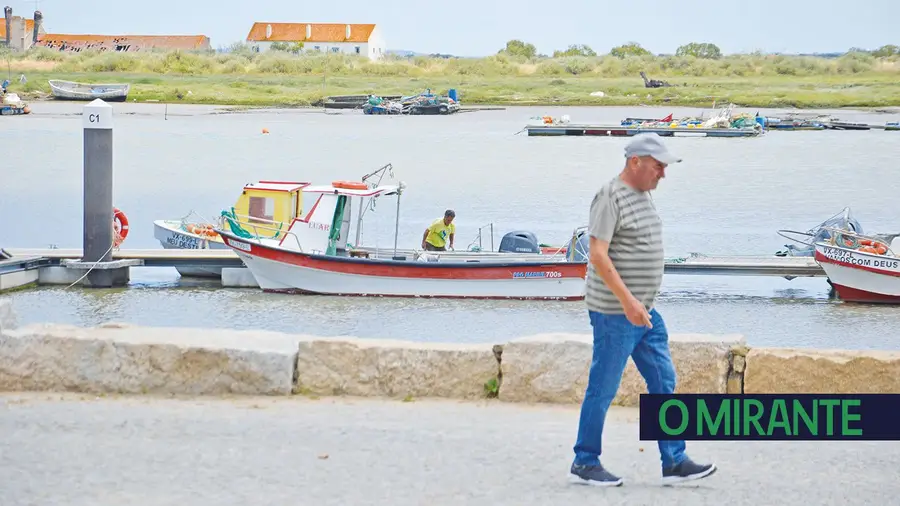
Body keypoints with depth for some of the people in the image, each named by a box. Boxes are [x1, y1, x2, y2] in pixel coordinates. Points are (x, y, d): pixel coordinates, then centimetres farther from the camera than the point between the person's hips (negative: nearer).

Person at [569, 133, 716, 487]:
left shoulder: (643, 196, 13)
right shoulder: (611, 197, -15)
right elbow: (597, 255, -21)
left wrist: (639, 303, 20)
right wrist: (626, 300, -25)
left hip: (644, 312, 9)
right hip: (615, 312, -9)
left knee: (664, 384, 7)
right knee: (603, 389, -1)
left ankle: (674, 462, 10)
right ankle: (584, 463, 9)